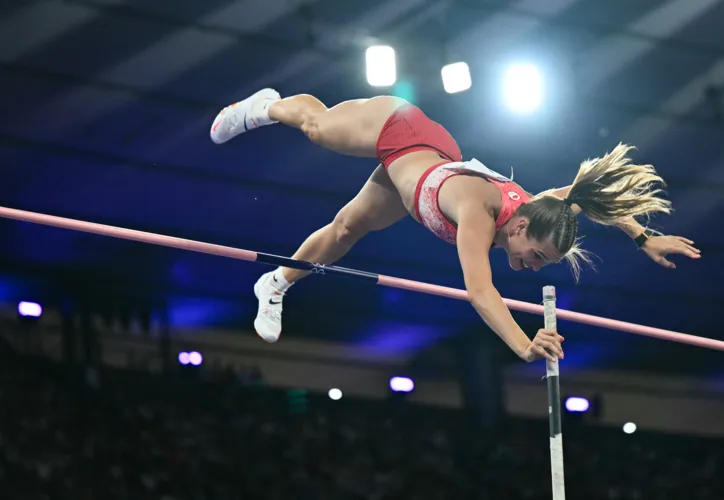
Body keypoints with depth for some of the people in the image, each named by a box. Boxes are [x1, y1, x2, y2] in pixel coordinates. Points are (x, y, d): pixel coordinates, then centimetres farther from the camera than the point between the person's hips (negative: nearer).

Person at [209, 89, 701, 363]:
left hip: (434, 156, 5)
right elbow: (479, 291, -58)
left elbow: (591, 195, -16)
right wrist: (524, 347, -70)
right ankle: (263, 107, 57)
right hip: (394, 129, -5)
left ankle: (276, 285, 45)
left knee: (348, 229, 21)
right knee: (314, 122, 25)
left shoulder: (530, 207, -30)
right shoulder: (478, 213, -46)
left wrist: (645, 237, -24)